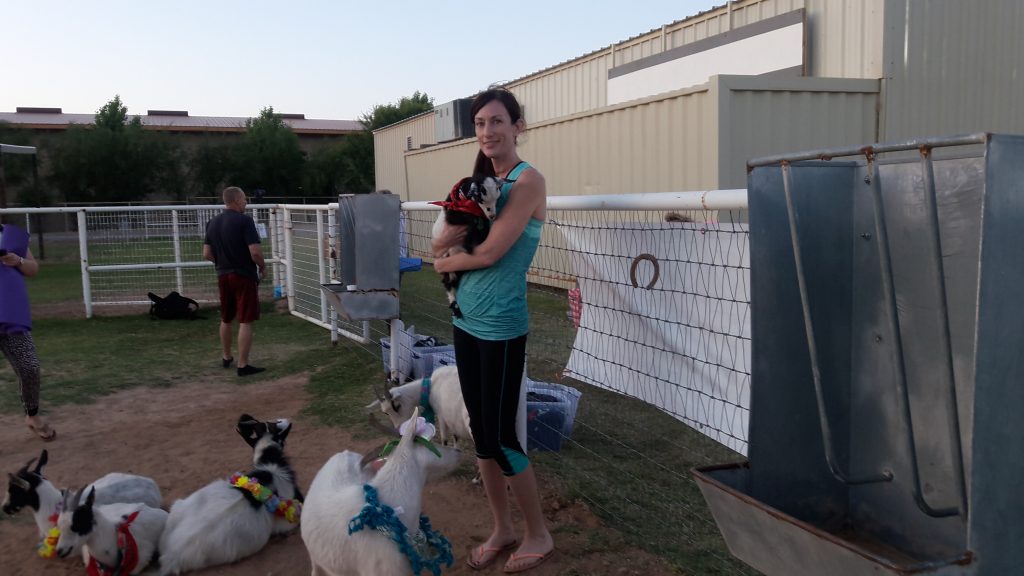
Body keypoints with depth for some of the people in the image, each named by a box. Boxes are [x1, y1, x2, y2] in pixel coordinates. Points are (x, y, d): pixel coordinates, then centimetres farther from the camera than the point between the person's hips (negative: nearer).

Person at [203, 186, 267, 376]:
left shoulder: (213, 223, 7)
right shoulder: (244, 220, -14)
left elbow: (207, 254, 9)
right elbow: (255, 251, -21)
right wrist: (263, 267, -4)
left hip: (223, 276, 7)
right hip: (244, 276, -7)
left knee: (226, 319, 20)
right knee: (245, 322, -3)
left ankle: (226, 357, 36)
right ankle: (243, 365, -3)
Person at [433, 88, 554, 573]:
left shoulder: (527, 181, -12)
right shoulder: (481, 181, 12)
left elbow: (491, 252, -19)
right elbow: (442, 244, 8)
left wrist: (446, 263, -1)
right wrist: (446, 238, -15)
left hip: (500, 326, -8)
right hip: (466, 320, 8)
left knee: (501, 436, 1)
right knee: (480, 431, 14)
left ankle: (538, 535, 22)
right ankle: (502, 529, 31)